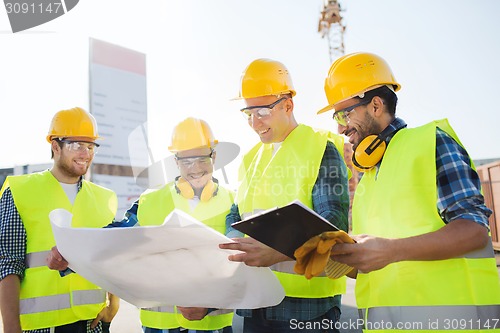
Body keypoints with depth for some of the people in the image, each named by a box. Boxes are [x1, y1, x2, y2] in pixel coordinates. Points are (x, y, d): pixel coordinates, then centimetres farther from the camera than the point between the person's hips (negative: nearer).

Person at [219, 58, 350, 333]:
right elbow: (236, 218, 15)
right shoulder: (251, 158, 13)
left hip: (307, 300, -6)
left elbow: (333, 221, -18)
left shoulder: (321, 148, -7)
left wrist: (277, 252, -33)